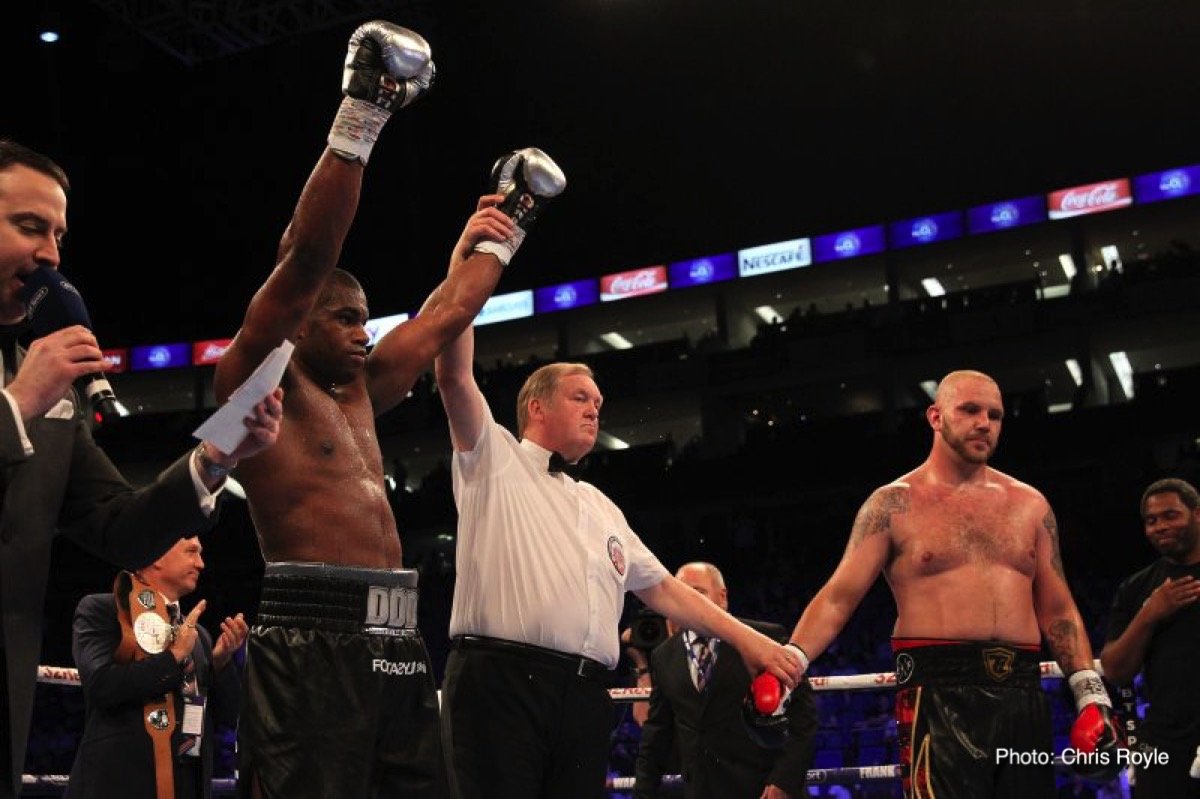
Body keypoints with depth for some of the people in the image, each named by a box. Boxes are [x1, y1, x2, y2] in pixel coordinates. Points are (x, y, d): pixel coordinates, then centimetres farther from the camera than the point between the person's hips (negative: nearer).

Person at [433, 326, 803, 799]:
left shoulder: (600, 507, 29)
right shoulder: (494, 459, 10)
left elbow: (661, 588, 28)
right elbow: (454, 375, -3)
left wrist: (744, 637, 21)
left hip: (585, 695, 6)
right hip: (499, 680, -6)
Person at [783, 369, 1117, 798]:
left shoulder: (1029, 505, 14)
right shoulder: (894, 504, 2)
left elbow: (1058, 611, 17)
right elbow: (838, 597, -5)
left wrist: (1091, 693, 7)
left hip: (1023, 694, 4)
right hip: (939, 694, -4)